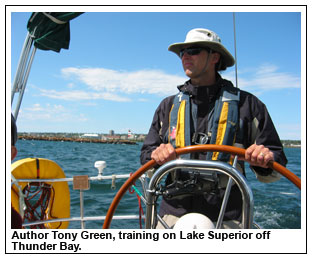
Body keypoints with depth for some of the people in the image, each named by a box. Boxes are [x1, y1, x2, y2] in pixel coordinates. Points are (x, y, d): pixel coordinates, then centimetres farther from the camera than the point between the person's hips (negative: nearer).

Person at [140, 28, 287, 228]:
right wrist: (156, 155, -10)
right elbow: (146, 157, 12)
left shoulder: (245, 103, 5)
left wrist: (267, 159, -15)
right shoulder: (168, 106, 13)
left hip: (227, 216, -2)